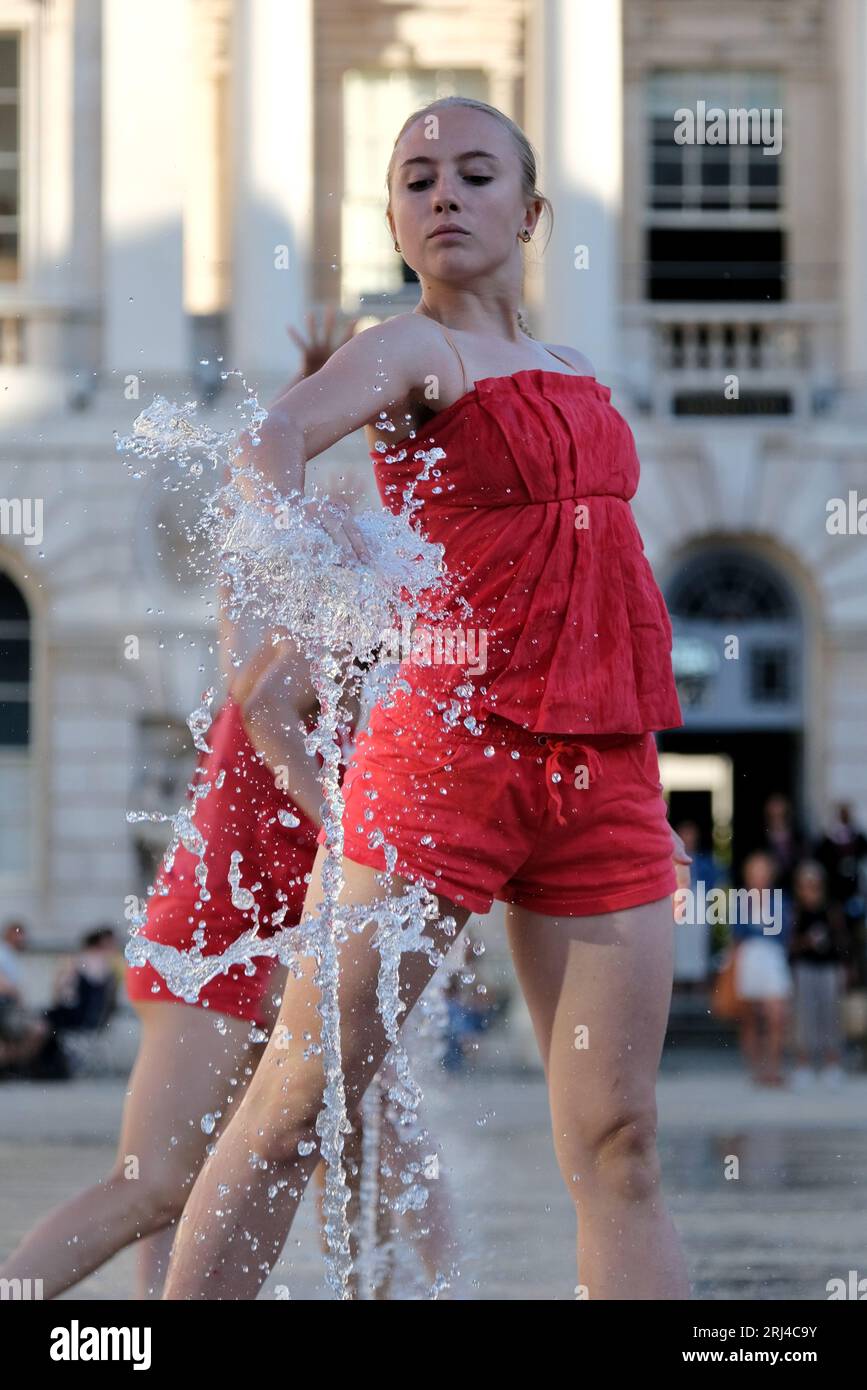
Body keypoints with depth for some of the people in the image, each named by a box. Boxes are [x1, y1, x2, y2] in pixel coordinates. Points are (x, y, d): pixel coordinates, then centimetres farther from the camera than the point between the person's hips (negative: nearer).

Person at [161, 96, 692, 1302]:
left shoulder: (572, 375, 19)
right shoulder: (416, 350, 0)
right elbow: (273, 436, -20)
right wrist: (293, 522, -42)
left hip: (607, 778, 6)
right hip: (451, 749, -5)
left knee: (615, 1145, 0)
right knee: (298, 1105, -5)